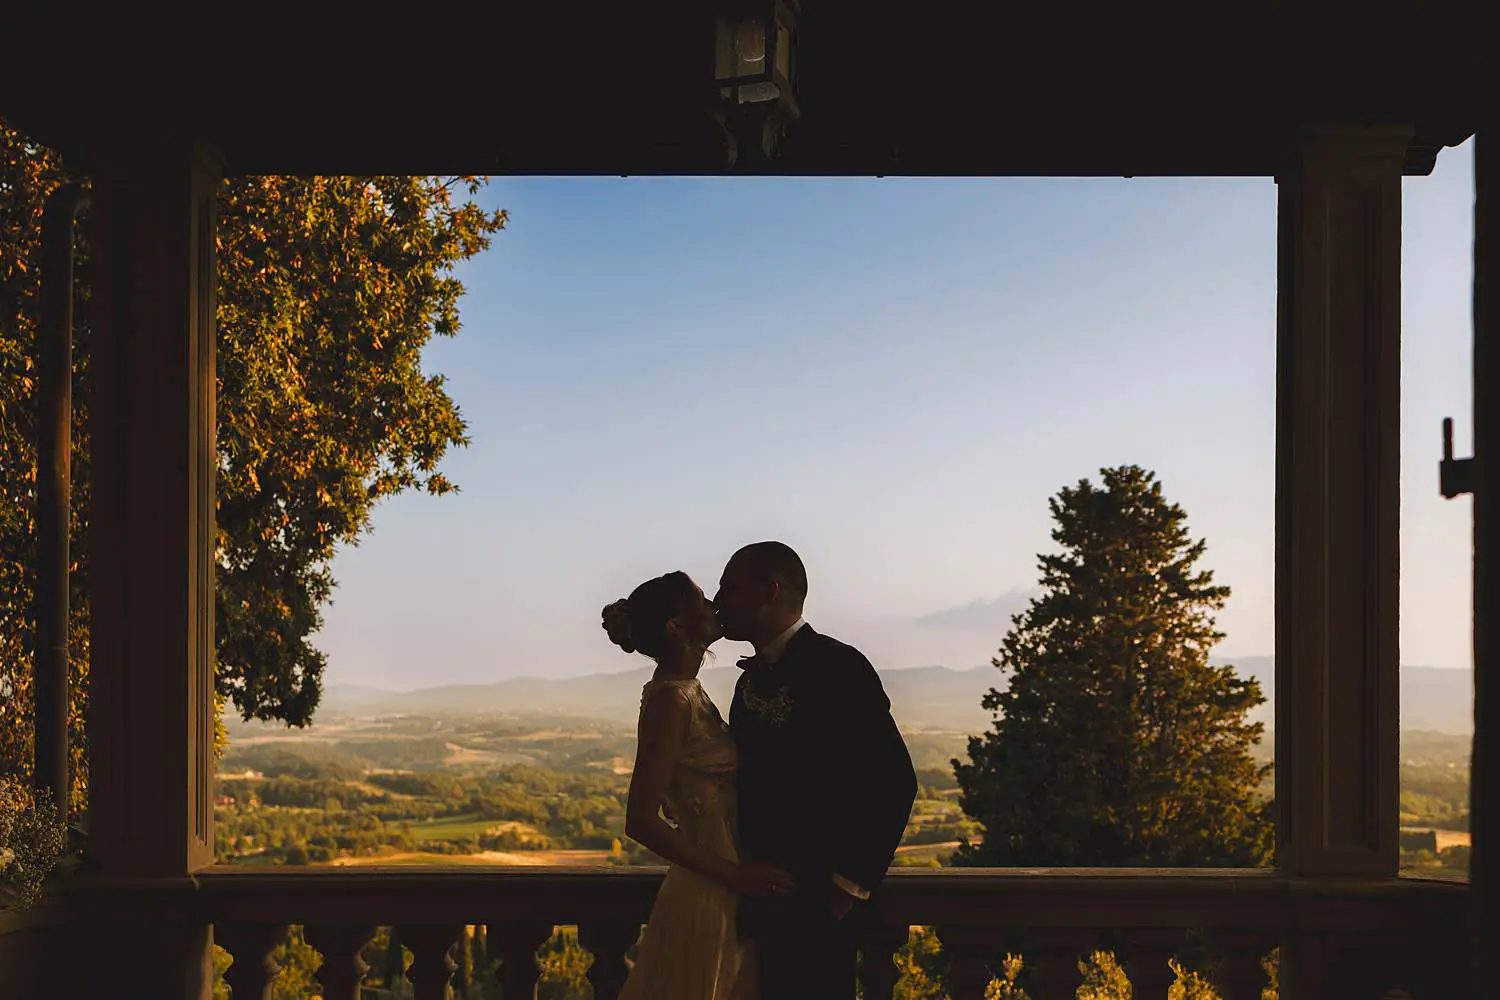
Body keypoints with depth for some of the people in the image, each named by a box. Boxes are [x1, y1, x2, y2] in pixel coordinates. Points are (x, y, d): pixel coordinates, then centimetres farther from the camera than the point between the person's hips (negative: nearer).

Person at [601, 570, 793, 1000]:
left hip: (727, 897, 9)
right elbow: (641, 822, -21)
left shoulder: (689, 692, 10)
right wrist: (734, 874, -19)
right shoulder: (670, 700, -17)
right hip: (705, 900, -9)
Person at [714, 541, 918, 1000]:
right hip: (767, 898, 8)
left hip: (819, 902, -8)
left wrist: (851, 883, -15)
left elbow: (893, 781, -16)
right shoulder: (751, 682, 14)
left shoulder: (837, 666, -11)